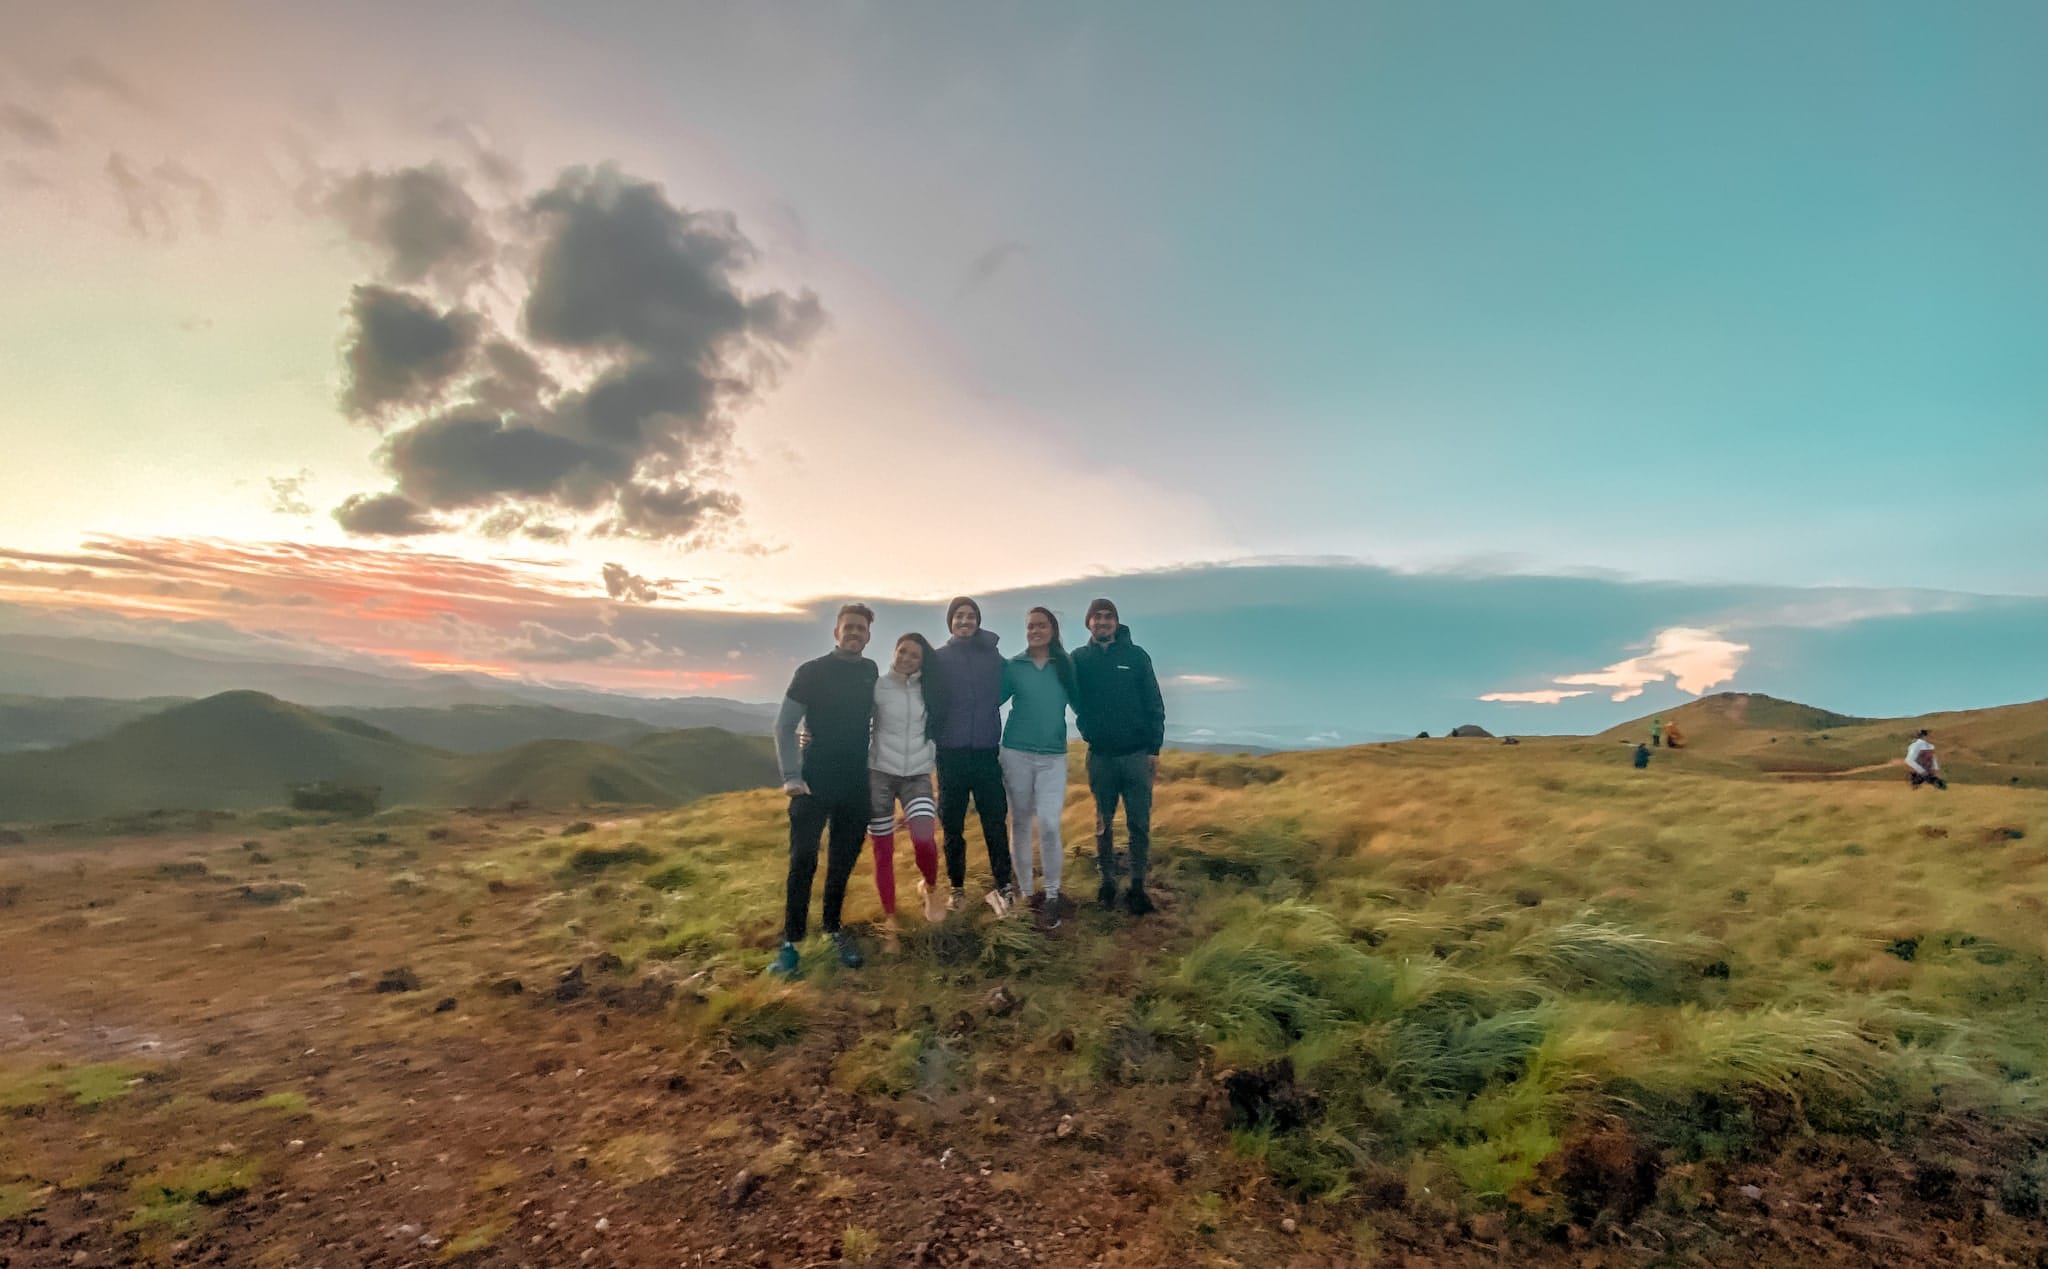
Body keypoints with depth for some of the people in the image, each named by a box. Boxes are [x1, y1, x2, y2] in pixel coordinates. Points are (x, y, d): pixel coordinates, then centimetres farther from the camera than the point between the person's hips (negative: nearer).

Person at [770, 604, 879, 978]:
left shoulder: (871, 673, 6)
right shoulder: (812, 672, -5)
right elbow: (784, 726, -5)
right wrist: (791, 776, -13)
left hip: (857, 785, 4)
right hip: (814, 782, -3)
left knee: (843, 861, 10)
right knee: (803, 861, -4)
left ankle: (832, 928, 25)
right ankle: (791, 939, 6)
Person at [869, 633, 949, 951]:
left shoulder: (929, 690, 6)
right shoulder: (877, 686, -1)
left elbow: (939, 730, 15)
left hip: (917, 774, 1)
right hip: (879, 773, -1)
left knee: (924, 839, -19)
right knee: (883, 850, 2)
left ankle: (929, 888, 12)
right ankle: (889, 919, 19)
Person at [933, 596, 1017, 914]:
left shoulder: (993, 657, 6)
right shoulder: (938, 658, 3)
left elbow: (1001, 693, 10)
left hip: (987, 751, 0)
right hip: (951, 753, 0)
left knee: (995, 821, -2)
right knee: (952, 824, 7)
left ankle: (1003, 885, 4)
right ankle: (957, 887, 18)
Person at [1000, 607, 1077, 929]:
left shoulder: (1067, 666, 3)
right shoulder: (1013, 666, 1)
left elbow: (1079, 703, 5)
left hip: (1053, 756, -1)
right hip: (1016, 753, 1)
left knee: (1049, 824, -11)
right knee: (1020, 823, 8)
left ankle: (1052, 896, 3)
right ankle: (1025, 891, 21)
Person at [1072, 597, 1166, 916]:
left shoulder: (1136, 656, 0)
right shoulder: (1079, 658, 2)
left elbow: (1154, 705, 0)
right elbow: (1074, 699, 1)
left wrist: (1154, 749, -3)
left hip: (1136, 754, -1)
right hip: (1100, 755, 1)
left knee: (1139, 824, 2)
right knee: (1104, 823, 11)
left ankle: (1137, 886, 10)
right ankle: (1107, 881, 22)